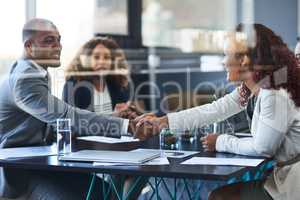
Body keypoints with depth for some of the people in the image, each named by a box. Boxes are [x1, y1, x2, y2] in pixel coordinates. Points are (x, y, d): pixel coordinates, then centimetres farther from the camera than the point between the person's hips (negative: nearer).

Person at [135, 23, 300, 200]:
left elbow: (261, 148, -23)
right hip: (279, 175, 7)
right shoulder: (250, 87, 2)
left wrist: (221, 142, -7)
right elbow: (215, 110, 4)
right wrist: (164, 121, 5)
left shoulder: (275, 95, -26)